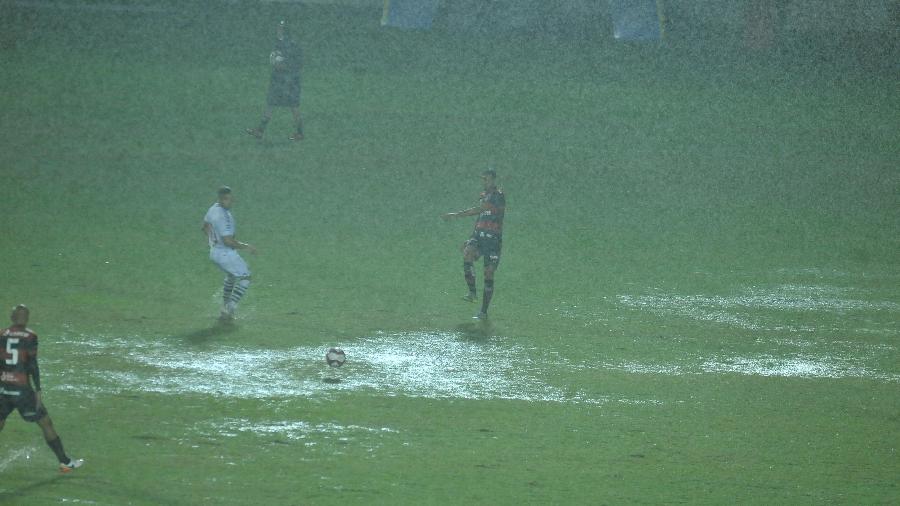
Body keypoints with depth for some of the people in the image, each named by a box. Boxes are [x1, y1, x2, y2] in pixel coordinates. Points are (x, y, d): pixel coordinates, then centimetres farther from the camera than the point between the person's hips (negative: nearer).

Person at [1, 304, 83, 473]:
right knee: (46, 423, 8)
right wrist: (38, 391, -9)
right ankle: (65, 462, 14)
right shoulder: (29, 336, -9)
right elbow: (32, 365, -13)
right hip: (22, 389, -3)